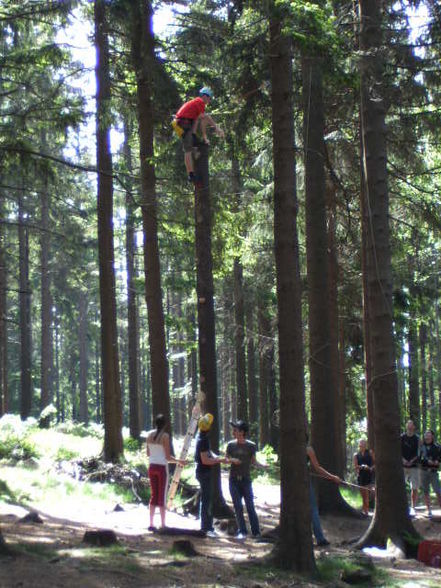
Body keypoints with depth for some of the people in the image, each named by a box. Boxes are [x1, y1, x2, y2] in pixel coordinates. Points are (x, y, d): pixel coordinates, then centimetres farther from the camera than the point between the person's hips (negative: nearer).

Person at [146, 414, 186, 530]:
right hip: (162, 467, -5)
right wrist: (179, 461, 2)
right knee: (162, 497, 2)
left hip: (152, 467, 5)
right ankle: (163, 524, 5)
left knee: (153, 495, 12)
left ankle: (151, 524, 11)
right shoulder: (165, 436, -12)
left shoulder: (149, 435, 4)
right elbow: (168, 457, -12)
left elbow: (148, 453, 12)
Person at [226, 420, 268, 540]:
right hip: (234, 479, 2)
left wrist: (262, 466, -15)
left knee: (250, 506, -2)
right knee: (238, 507, 1)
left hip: (246, 479, -2)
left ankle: (256, 531, 4)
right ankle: (242, 531, 7)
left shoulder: (251, 445, -3)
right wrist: (232, 460, -14)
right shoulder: (231, 445, 1)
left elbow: (253, 461, 3)